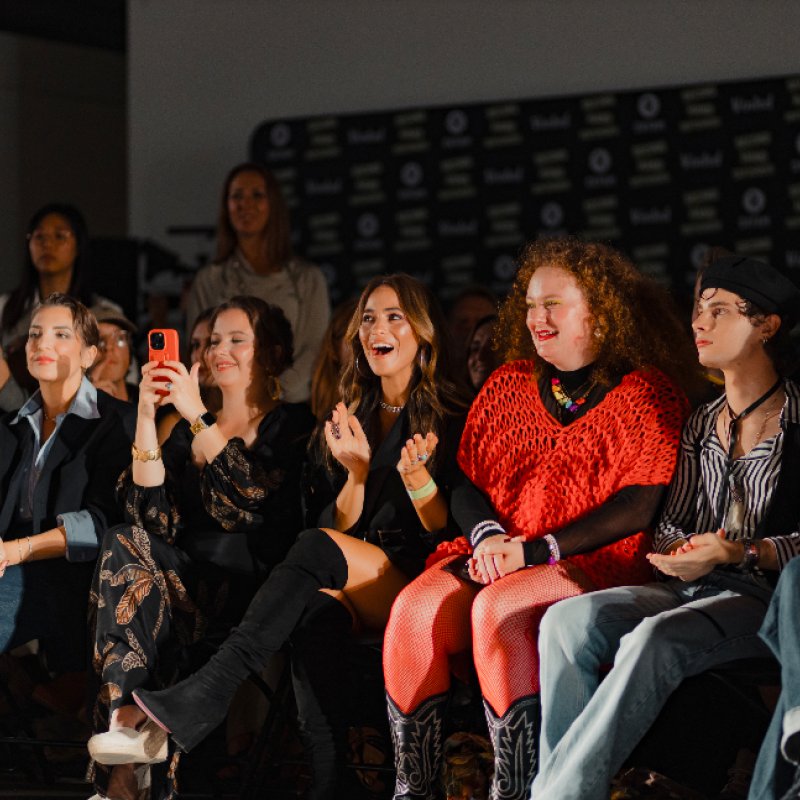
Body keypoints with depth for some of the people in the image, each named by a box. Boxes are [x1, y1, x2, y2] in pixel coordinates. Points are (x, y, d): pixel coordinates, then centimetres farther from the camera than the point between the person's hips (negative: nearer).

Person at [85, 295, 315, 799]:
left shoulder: (292, 426, 5)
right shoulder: (188, 431, 19)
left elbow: (252, 498, -16)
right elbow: (155, 517, 2)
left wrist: (197, 414, -16)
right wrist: (147, 416, -5)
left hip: (253, 586, -5)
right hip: (189, 577, 5)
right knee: (126, 543, -26)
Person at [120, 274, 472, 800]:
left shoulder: (452, 417, 3)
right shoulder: (353, 417, 19)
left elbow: (447, 533, -2)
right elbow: (342, 524, 13)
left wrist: (417, 476, -20)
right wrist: (357, 472, -6)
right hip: (359, 598, 4)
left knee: (317, 549, -32)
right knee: (315, 609, -34)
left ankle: (206, 698, -41)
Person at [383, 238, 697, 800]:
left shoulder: (647, 392, 3)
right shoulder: (508, 383, 20)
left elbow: (641, 504, -7)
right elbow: (465, 479, 17)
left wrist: (534, 551, -14)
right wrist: (487, 536, -7)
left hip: (592, 565, -5)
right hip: (493, 559, 5)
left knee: (498, 611, -35)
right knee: (415, 611, -25)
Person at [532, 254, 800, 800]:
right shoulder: (702, 424, 20)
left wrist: (741, 552, -19)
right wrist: (677, 551, -3)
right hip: (690, 590, 6)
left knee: (653, 640, -37)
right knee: (567, 620, -24)